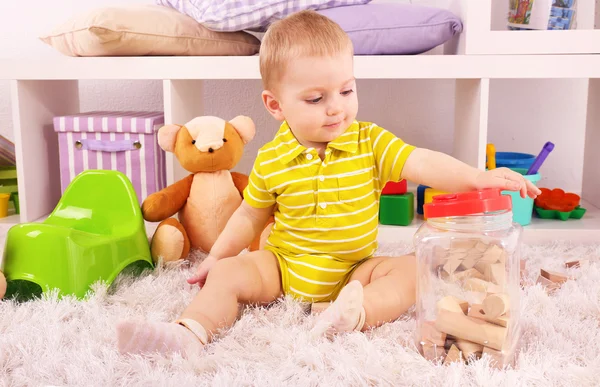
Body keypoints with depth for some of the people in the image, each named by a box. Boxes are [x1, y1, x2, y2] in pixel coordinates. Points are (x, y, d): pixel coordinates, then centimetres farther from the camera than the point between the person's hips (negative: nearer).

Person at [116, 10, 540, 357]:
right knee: (228, 275, -17)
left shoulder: (369, 141, -9)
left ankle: (360, 310, -42)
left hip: (355, 268, 0)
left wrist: (478, 177, -36)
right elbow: (250, 216, 7)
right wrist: (215, 257, 9)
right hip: (284, 265, 1)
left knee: (411, 269, -21)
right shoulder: (271, 161, -7)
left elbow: (423, 163, -20)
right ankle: (191, 332, -30)